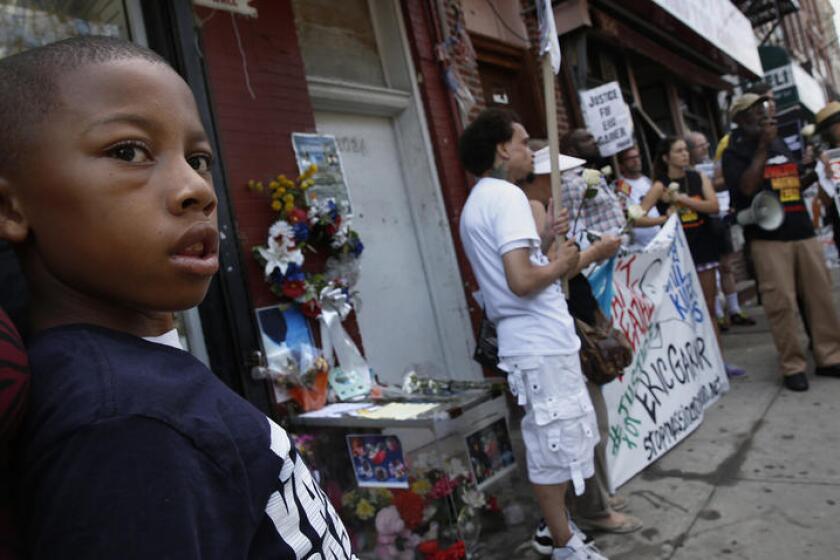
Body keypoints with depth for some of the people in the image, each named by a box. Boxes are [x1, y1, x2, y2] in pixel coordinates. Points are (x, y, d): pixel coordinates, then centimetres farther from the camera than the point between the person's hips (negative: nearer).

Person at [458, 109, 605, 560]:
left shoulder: (478, 201, 16)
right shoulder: (506, 196, -16)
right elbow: (522, 281, -26)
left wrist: (543, 241, 16)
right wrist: (563, 263, -9)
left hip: (534, 340, 10)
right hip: (541, 344, -10)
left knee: (554, 442, 21)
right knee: (554, 446, 2)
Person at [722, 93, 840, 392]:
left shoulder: (781, 145, 19)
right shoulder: (735, 153, 0)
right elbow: (747, 187, -17)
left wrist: (816, 173, 6)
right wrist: (762, 148, -13)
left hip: (803, 231, 6)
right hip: (768, 237, -6)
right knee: (782, 303, -7)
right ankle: (792, 367, 3)